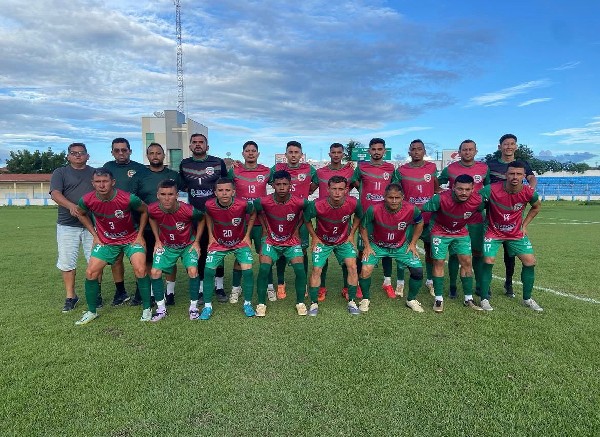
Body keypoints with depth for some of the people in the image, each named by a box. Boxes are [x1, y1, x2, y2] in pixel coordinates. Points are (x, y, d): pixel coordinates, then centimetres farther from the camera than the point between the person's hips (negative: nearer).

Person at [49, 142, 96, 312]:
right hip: (67, 225, -1)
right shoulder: (60, 173, 9)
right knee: (67, 262, 2)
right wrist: (71, 206, -26)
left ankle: (95, 294, 14)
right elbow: (55, 194, -6)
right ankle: (70, 296, 15)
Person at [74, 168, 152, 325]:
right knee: (90, 273, -2)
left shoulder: (128, 199, -27)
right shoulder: (87, 200, -17)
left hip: (131, 238, -3)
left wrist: (140, 235, -6)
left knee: (140, 270, -19)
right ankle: (91, 311, 19)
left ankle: (147, 309, -1)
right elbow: (81, 214, 8)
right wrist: (95, 235, 2)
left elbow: (144, 211, -6)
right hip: (105, 240, 3)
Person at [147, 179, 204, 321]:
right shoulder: (153, 209, -24)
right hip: (166, 245, 3)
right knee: (155, 272, -7)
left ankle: (193, 307, 1)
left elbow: (201, 219, -9)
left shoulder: (188, 210, -32)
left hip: (188, 244, -3)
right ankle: (161, 309, 10)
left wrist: (196, 241, -7)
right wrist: (157, 240, 2)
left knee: (193, 271, -19)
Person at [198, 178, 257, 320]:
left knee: (247, 270, -13)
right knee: (208, 270, -9)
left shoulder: (243, 204, -27)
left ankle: (248, 304, 8)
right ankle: (207, 306, 8)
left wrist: (247, 235, -3)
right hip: (218, 243, 1)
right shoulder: (209, 205, -21)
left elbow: (253, 214, -3)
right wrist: (210, 236, 2)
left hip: (240, 242, -1)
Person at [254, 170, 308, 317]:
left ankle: (300, 303, 5)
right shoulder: (263, 202, -19)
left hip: (292, 241, 0)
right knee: (264, 269, -17)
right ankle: (261, 304, 2)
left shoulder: (299, 202, -20)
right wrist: (265, 227, 3)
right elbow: (257, 209, 6)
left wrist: (297, 228, 2)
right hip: (271, 241, 0)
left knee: (300, 269, -16)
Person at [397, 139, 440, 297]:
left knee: (430, 249, 10)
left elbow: (436, 189, 15)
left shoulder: (432, 167, 5)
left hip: (429, 217, 2)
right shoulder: (401, 170, -1)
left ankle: (430, 281, 25)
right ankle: (400, 282, 16)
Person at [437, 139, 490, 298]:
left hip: (476, 218, 2)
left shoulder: (484, 168, 5)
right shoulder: (450, 169, -3)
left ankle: (480, 286, 22)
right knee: (454, 253, 3)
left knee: (478, 252, 8)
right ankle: (452, 287, 16)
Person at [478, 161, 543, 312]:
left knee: (530, 262, 1)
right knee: (488, 262, -14)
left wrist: (524, 225, 5)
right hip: (493, 232, -3)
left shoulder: (529, 193, -14)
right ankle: (484, 299, 2)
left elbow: (537, 206, 9)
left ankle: (527, 299, 21)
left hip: (516, 233, 4)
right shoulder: (491, 190, -25)